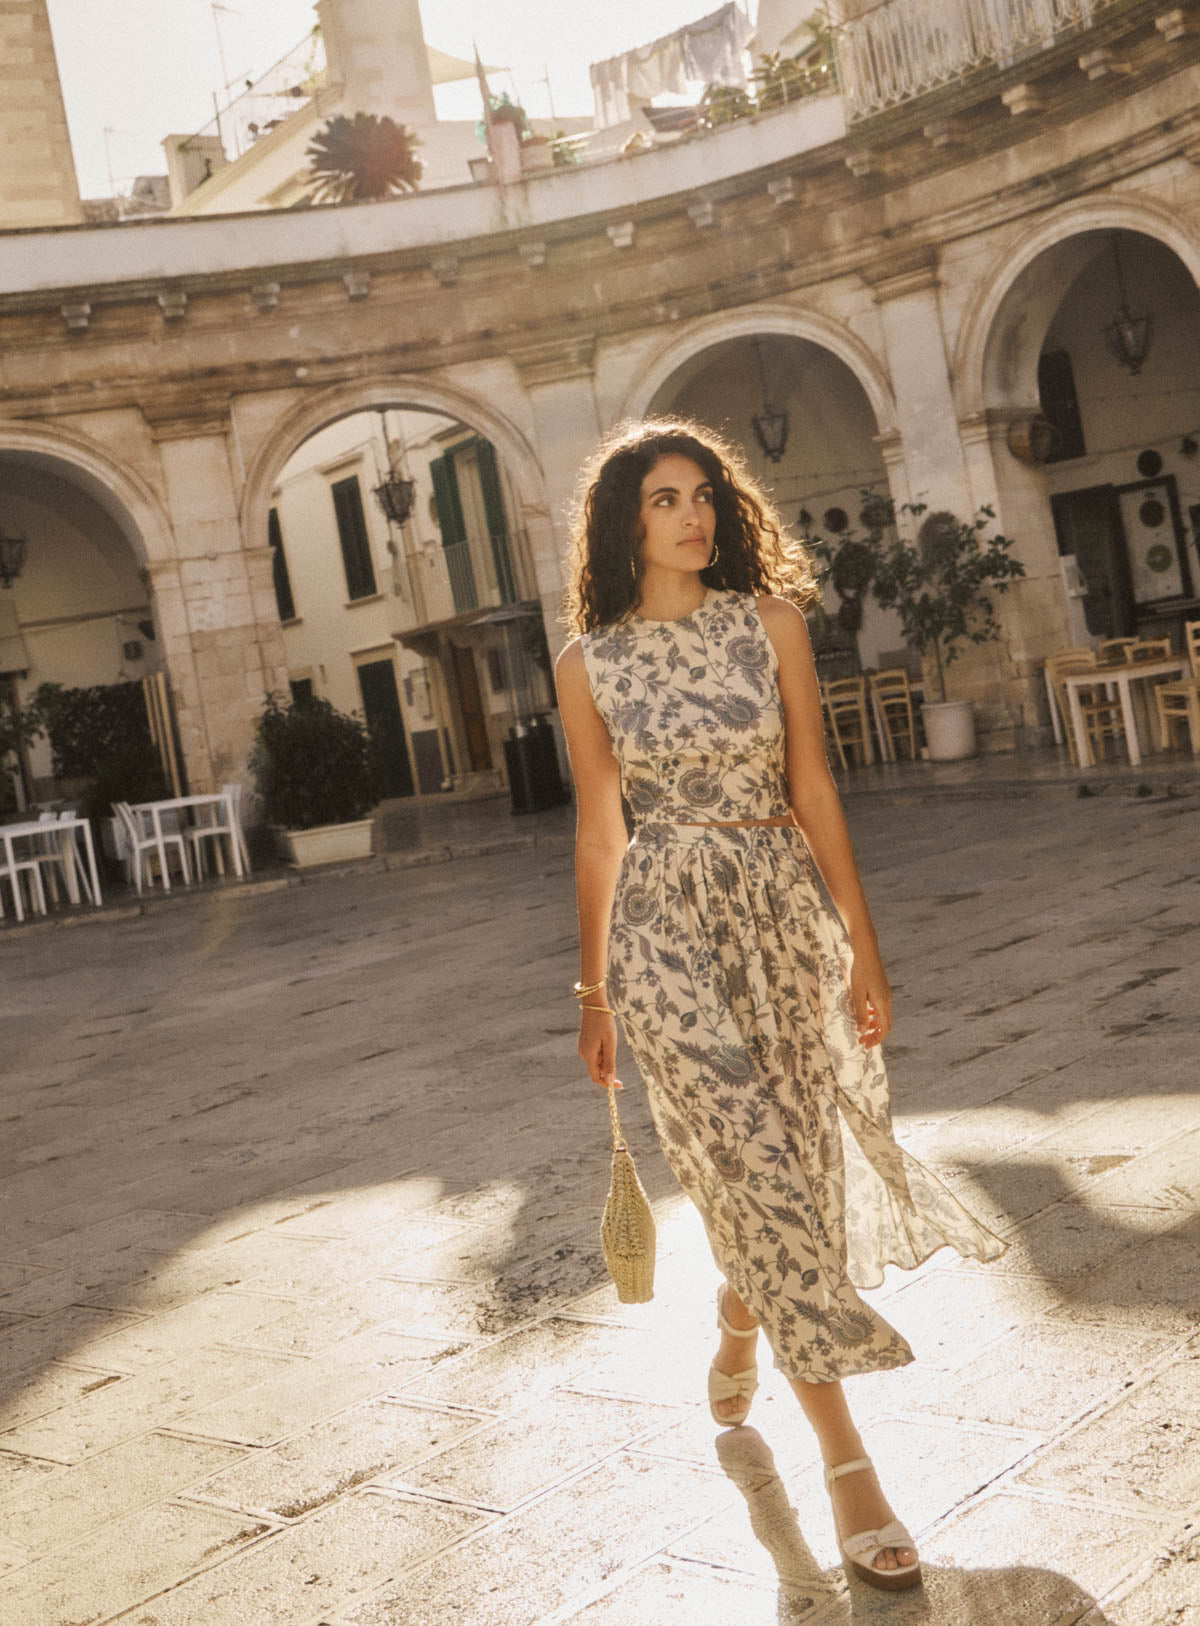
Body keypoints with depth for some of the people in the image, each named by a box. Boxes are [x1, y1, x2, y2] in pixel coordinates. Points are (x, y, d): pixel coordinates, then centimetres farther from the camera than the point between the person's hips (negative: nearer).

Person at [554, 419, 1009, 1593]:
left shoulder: (769, 620, 1)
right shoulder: (589, 662, 0)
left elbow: (812, 787, 0)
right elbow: (598, 830, 6)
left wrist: (862, 946, -2)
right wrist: (593, 989, 9)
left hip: (784, 912, 2)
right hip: (665, 925, -2)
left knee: (788, 1163, 12)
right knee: (755, 1163, -5)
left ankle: (736, 1331, 45)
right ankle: (845, 1460, 3)